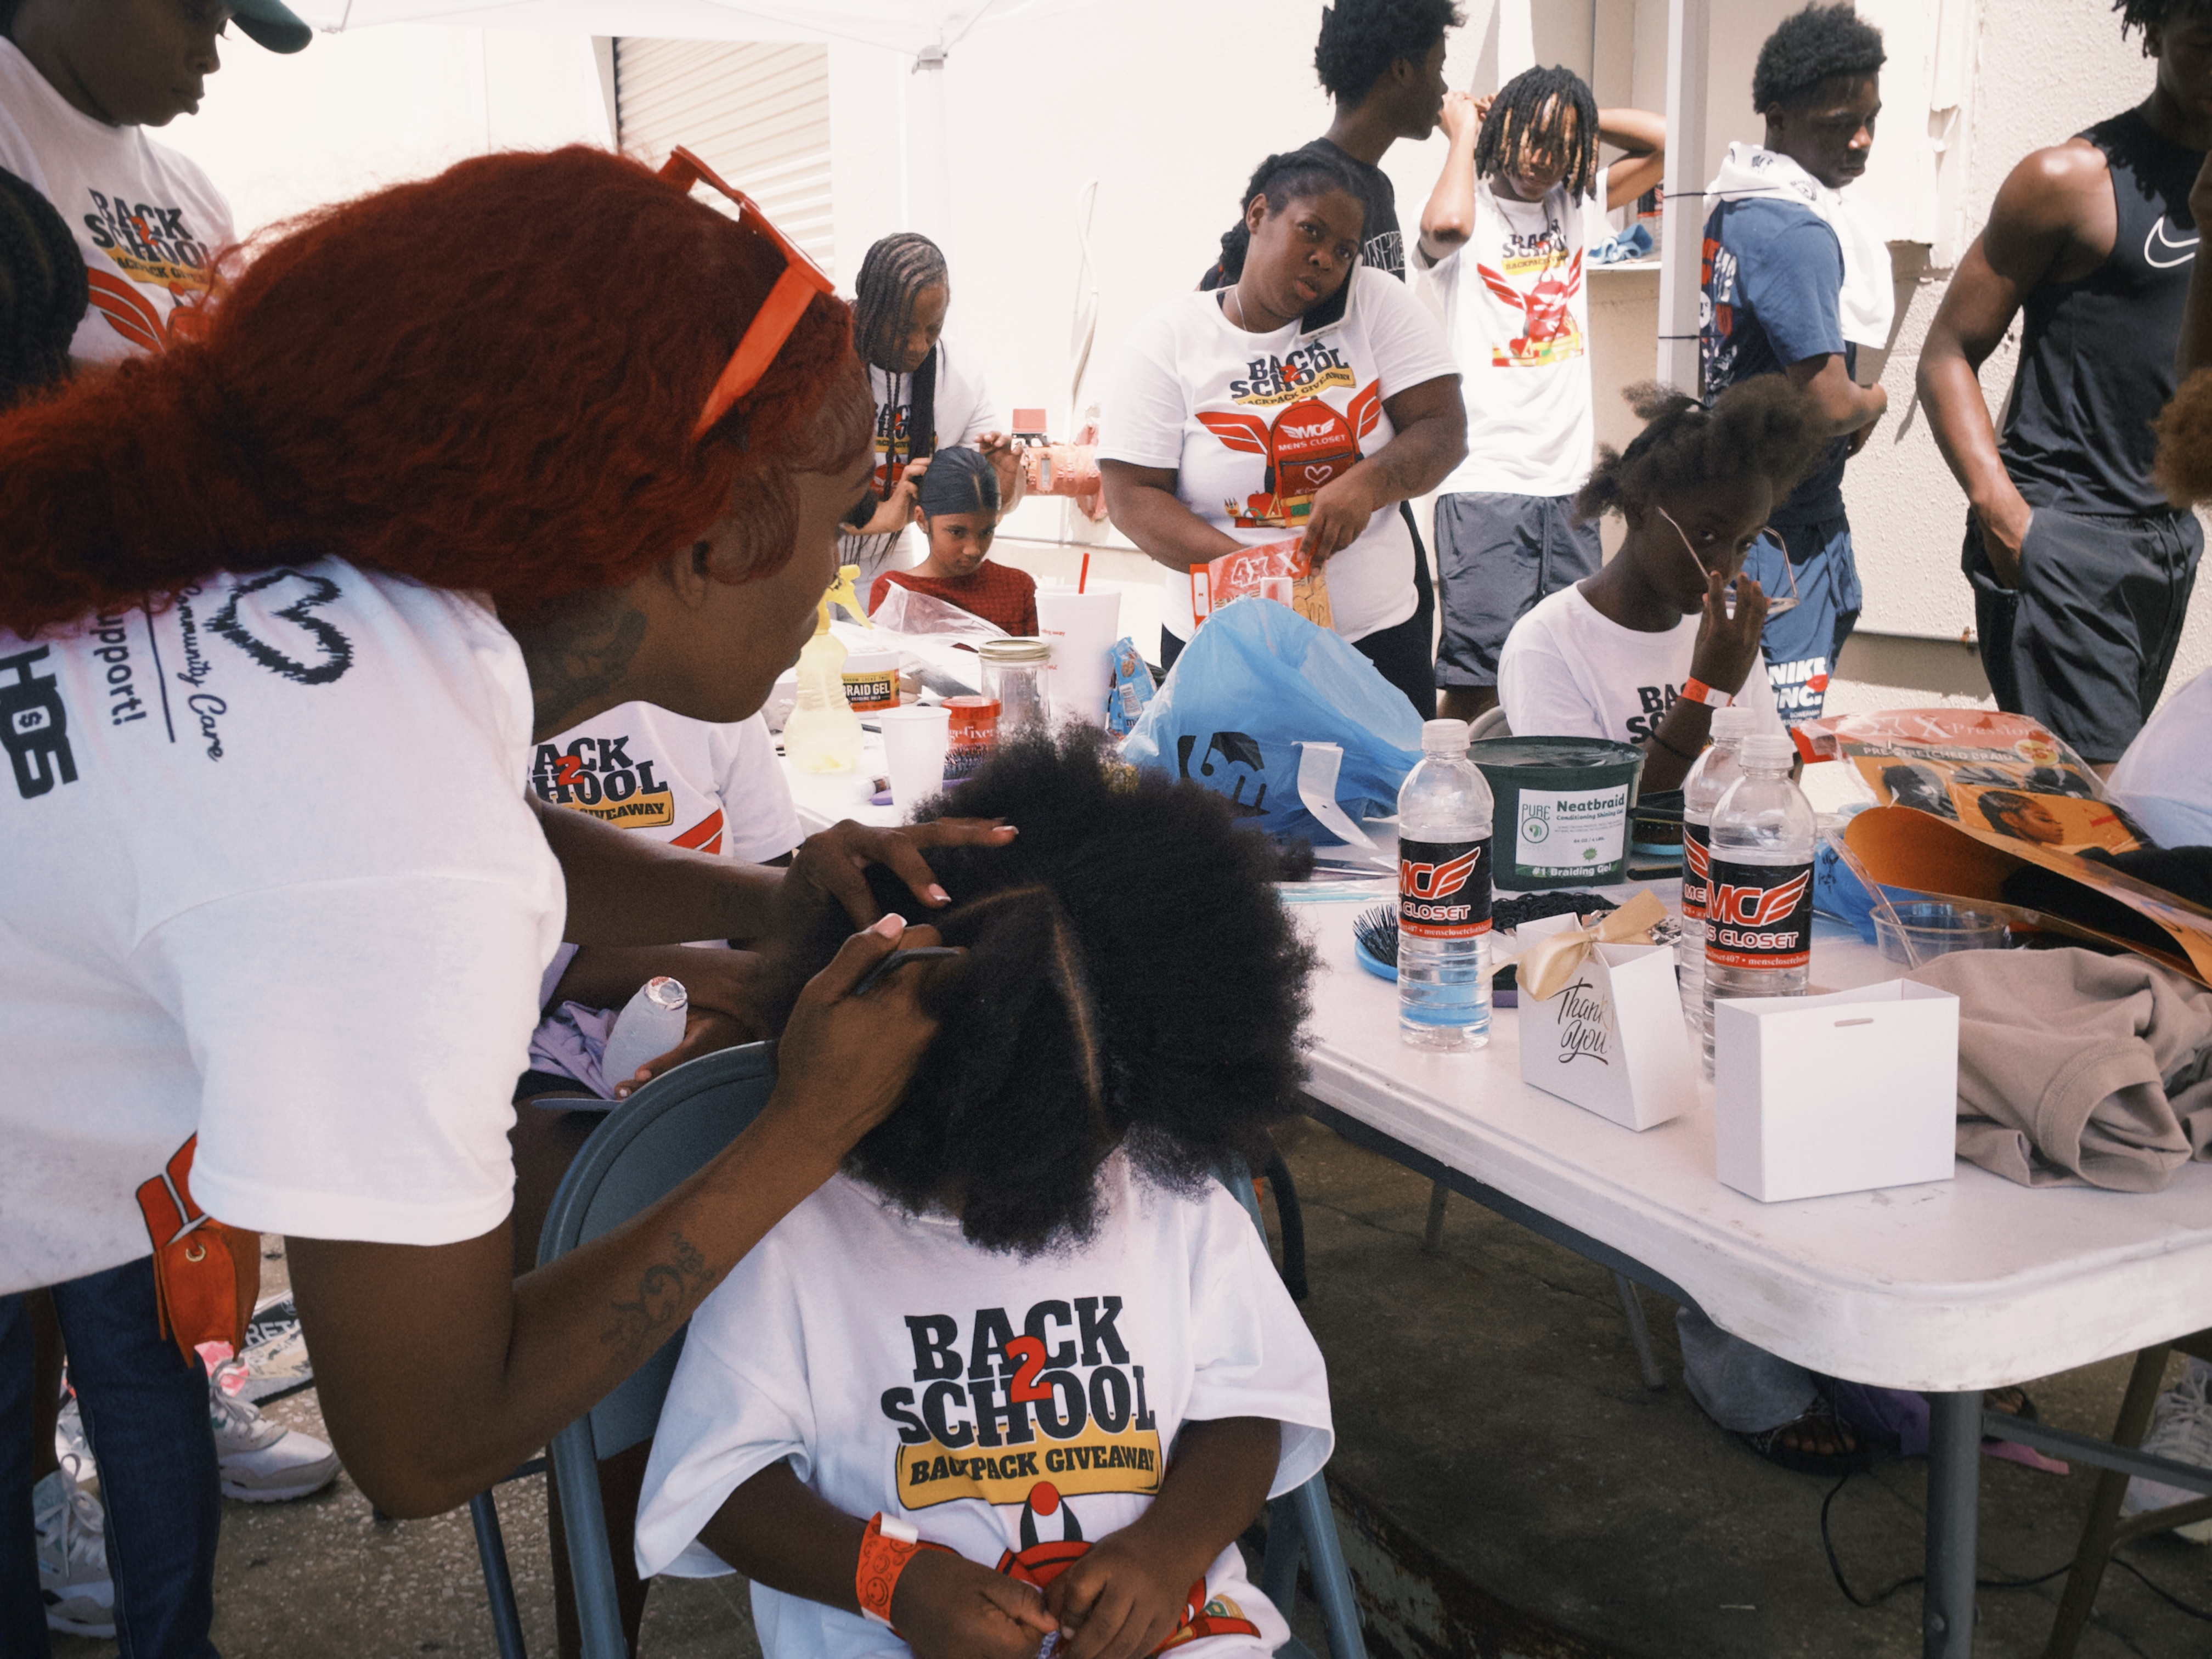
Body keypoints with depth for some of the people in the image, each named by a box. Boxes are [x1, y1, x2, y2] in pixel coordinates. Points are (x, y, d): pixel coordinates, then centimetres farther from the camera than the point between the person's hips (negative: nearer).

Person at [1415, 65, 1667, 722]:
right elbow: (1445, 225, -26)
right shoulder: (1471, 211, -2)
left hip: (1569, 483, 6)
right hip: (1484, 483, -6)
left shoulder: (1576, 208, 14)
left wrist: (1578, 121, 9)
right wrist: (1464, 131, -9)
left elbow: (1667, 139, 14)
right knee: (1475, 678, -9)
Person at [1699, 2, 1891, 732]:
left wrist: (1851, 406, 12)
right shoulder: (1797, 233, -18)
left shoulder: (1731, 212, 11)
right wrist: (1874, 401, 0)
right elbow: (1829, 404, -22)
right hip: (1784, 527, -10)